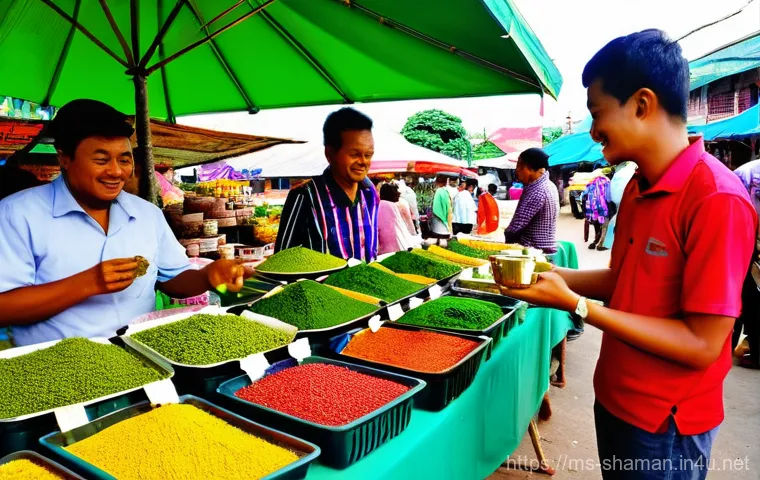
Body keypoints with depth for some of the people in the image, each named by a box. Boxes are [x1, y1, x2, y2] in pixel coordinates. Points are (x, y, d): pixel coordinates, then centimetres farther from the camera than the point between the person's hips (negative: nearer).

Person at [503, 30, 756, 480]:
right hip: (615, 399, 7)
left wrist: (574, 304, -26)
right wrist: (550, 274, -4)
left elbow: (702, 345, -24)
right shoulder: (639, 188, 1)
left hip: (664, 425, -7)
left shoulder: (718, 200, -24)